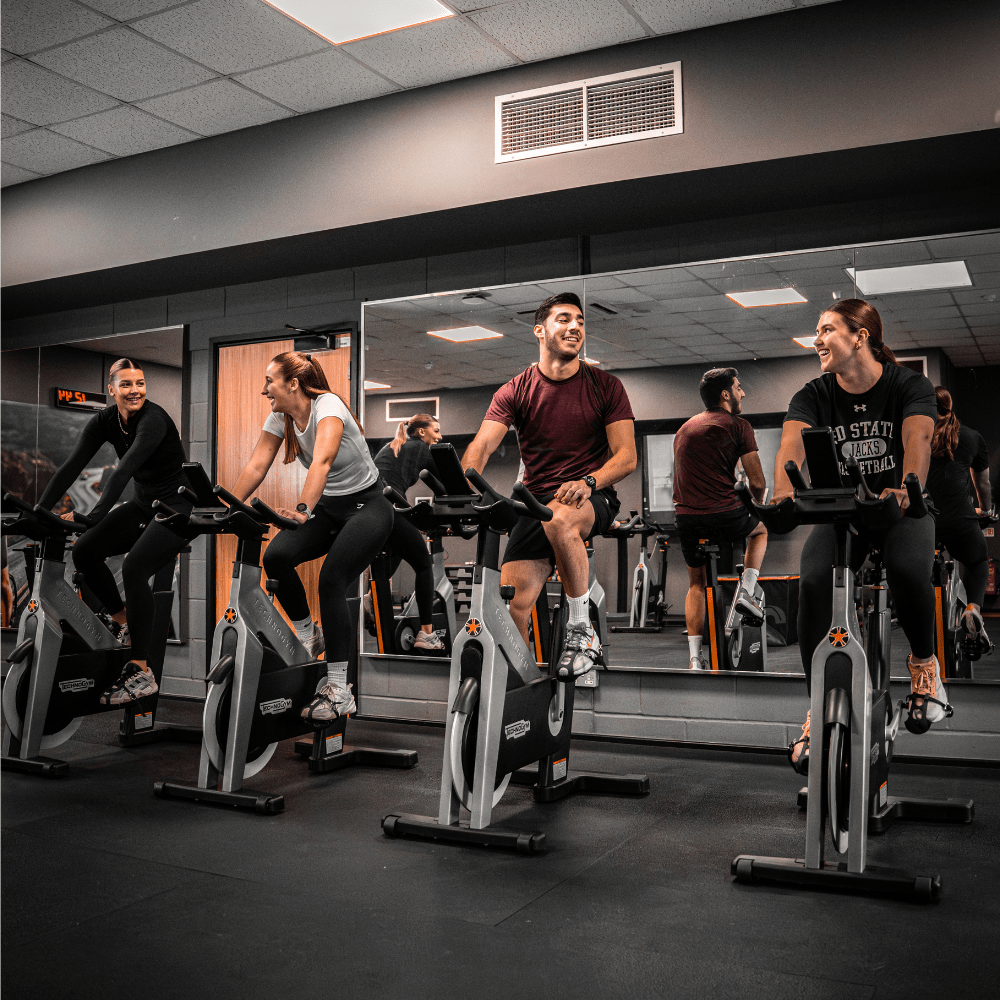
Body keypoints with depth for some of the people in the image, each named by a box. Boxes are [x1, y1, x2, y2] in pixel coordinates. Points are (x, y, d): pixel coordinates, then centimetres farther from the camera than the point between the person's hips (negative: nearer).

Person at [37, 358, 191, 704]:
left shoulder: (153, 419, -23)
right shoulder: (105, 420, -2)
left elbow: (124, 471, -35)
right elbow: (71, 466, -9)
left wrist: (92, 516, -45)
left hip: (178, 506, -7)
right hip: (143, 503, 7)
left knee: (134, 568, -26)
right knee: (84, 551, -5)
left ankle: (141, 673, -21)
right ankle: (122, 622, 18)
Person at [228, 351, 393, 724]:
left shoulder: (328, 407, -25)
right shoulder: (280, 417, -2)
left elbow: (322, 461, -43)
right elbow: (256, 467, -5)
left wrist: (303, 509, -56)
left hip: (366, 506, -6)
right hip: (327, 507, 7)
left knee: (331, 578, -25)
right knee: (275, 557, -18)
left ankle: (338, 690, -18)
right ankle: (307, 636, 6)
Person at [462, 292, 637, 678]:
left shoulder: (605, 386, 3)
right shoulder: (515, 391, 5)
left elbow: (626, 456, -2)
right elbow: (481, 446, -8)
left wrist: (588, 482, -23)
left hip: (594, 499, -2)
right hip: (537, 499, 2)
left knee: (559, 518, -38)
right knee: (512, 603, -16)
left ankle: (582, 630, -21)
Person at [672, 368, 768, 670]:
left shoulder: (684, 428, 19)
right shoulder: (738, 426, -1)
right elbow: (757, 482, -2)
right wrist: (757, 505, 20)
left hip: (685, 518, 5)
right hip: (726, 517, -5)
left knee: (696, 584, 22)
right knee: (761, 529, 30)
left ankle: (694, 657, 17)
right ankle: (747, 591, 15)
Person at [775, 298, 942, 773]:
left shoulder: (910, 385, -9)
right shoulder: (813, 396, -4)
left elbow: (917, 439, -30)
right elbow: (793, 442, -25)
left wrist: (907, 489, -52)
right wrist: (784, 492, -48)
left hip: (902, 508, -1)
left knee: (908, 570, -34)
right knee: (814, 582, -27)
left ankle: (925, 663, -3)